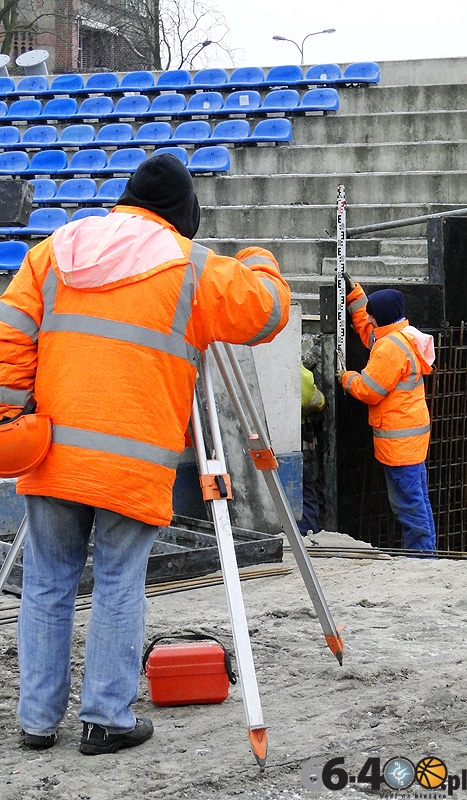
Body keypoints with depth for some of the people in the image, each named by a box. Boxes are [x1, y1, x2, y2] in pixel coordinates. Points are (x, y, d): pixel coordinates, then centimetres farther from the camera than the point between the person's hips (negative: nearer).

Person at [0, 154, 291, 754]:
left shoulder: (54, 251, 11)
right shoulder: (192, 268, 0)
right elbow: (269, 309, 7)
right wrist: (257, 265, 26)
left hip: (51, 454, 4)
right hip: (132, 463, -4)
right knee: (119, 587, 7)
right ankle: (107, 720, 11)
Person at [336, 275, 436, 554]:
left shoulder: (391, 347, -19)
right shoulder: (405, 337, 12)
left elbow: (368, 390, -17)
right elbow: (367, 329, 30)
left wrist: (347, 378, 3)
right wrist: (353, 291, 29)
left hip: (398, 437, -11)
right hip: (413, 432, 11)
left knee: (408, 503, -7)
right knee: (418, 500, 14)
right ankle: (426, 554, 19)